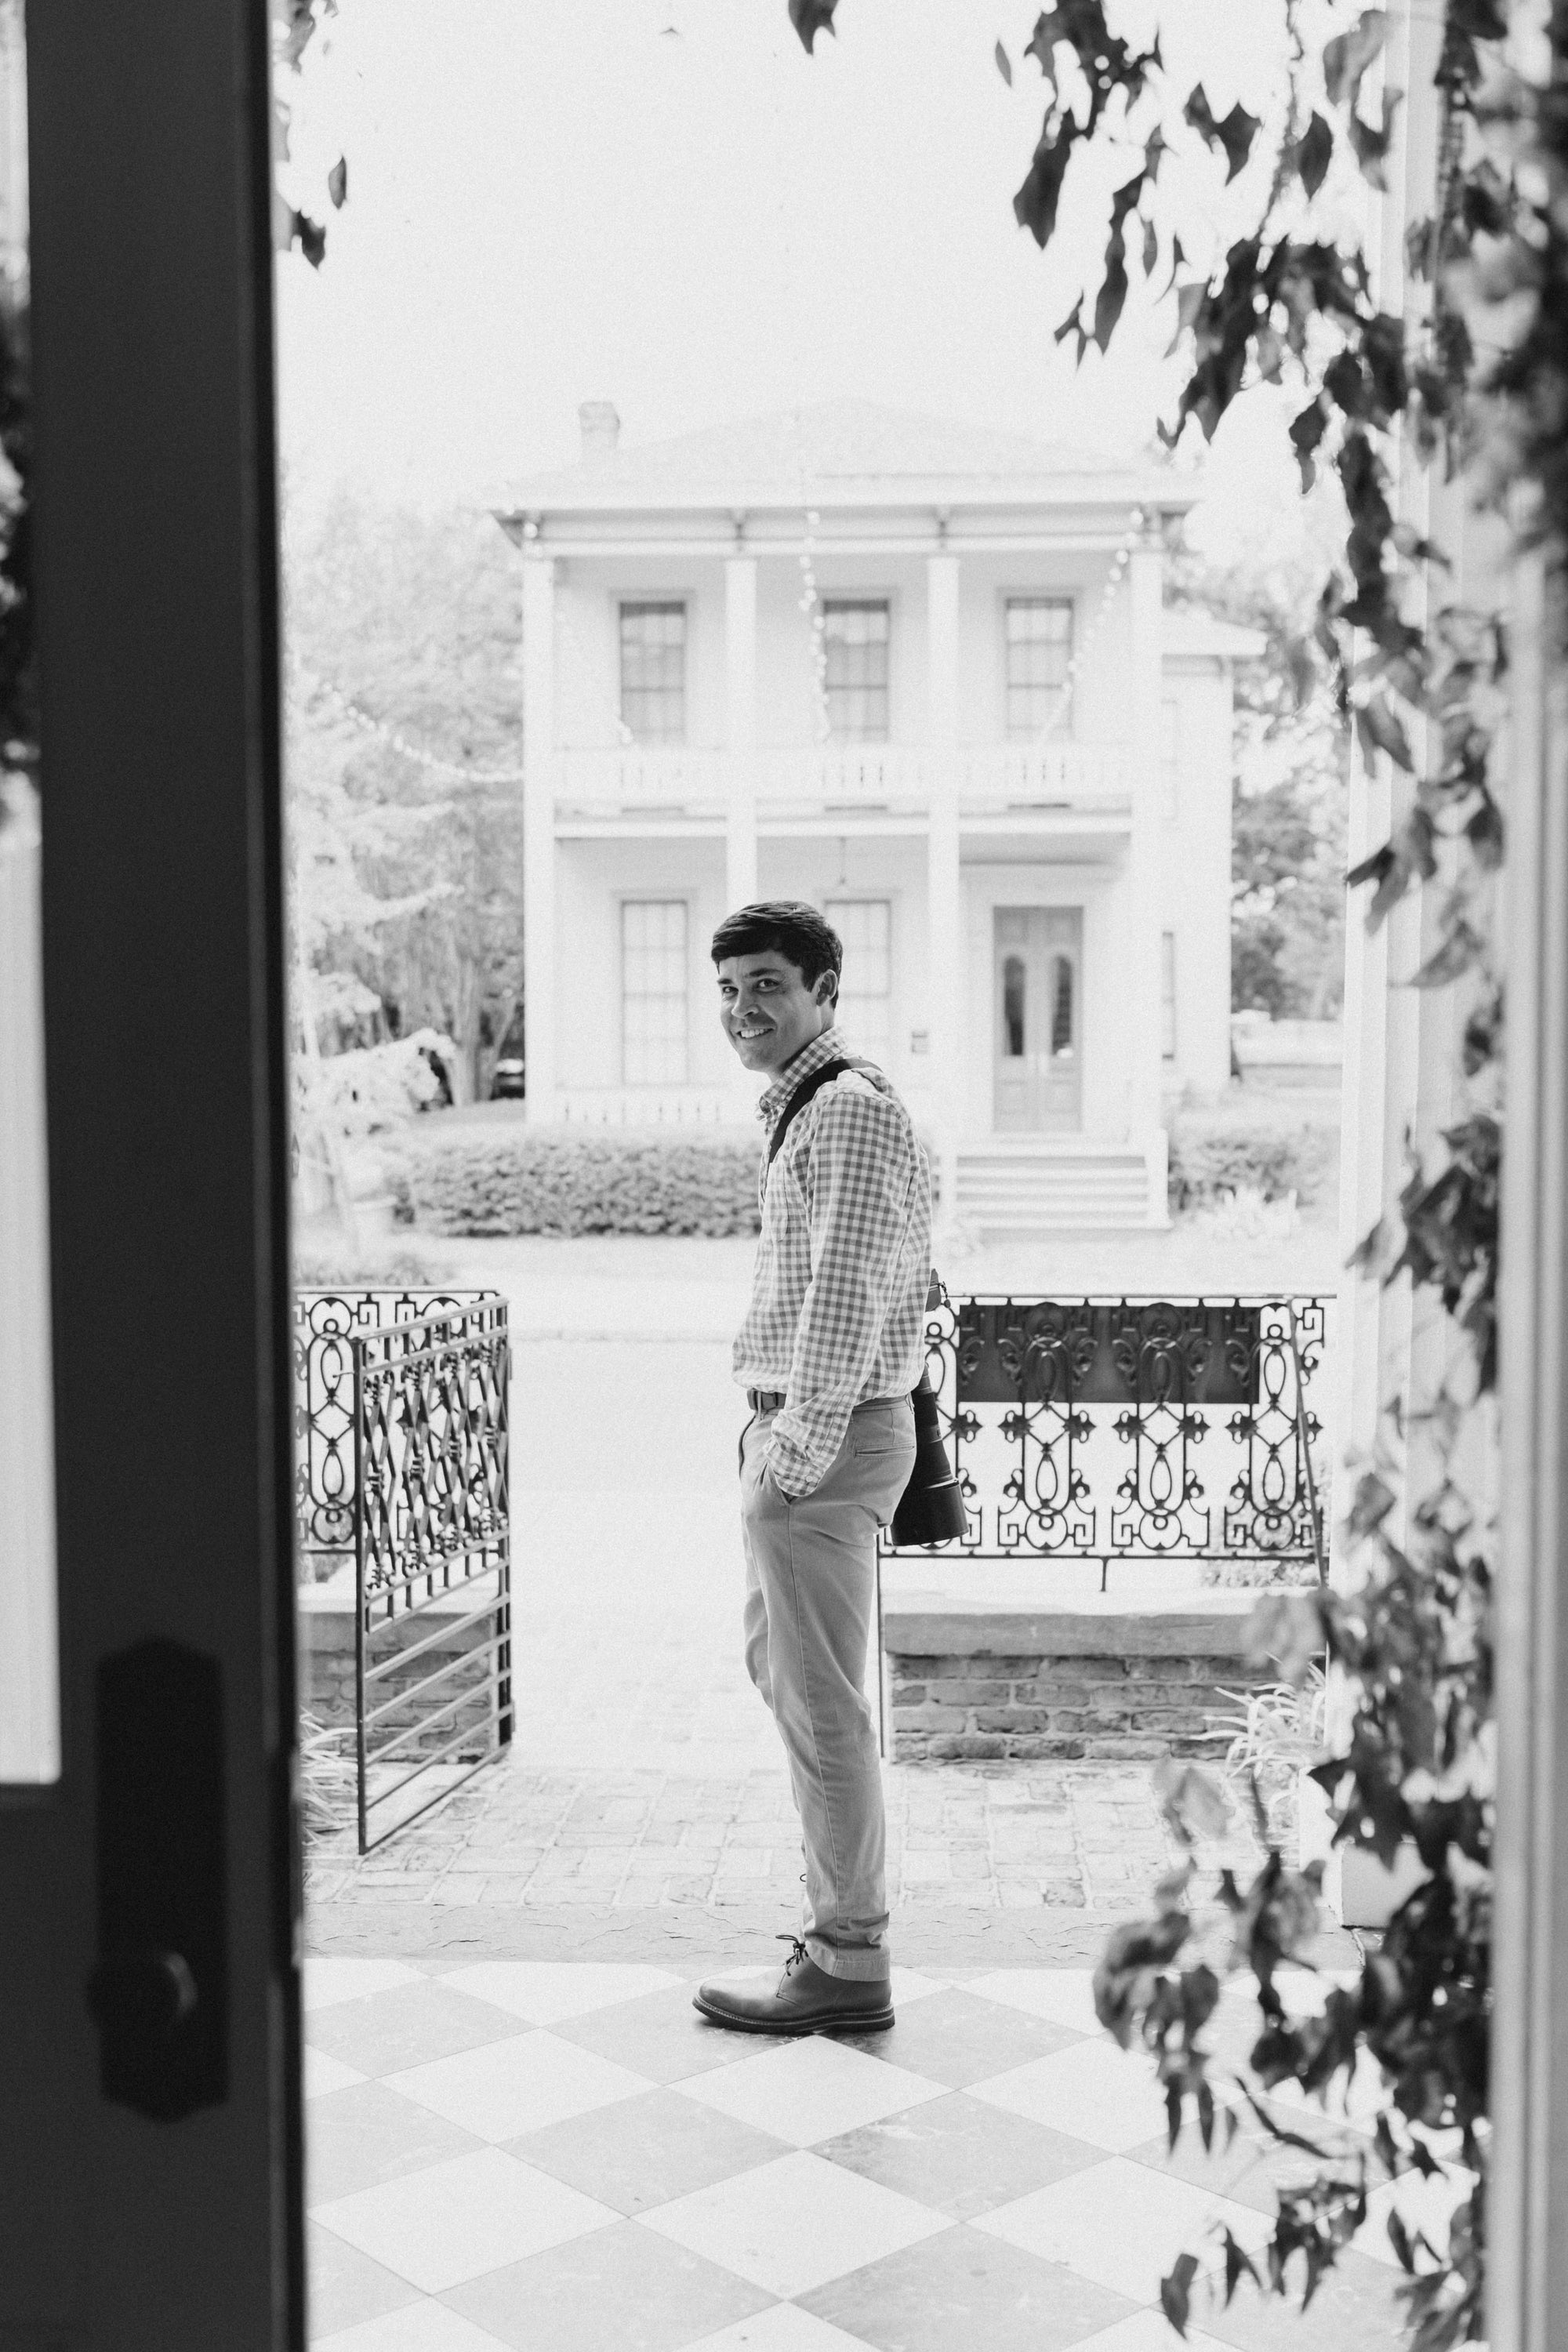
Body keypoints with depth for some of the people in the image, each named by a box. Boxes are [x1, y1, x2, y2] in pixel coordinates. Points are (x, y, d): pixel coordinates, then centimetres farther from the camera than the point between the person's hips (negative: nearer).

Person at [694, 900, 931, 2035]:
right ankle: (843, 1909, 32)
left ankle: (849, 1965, 6)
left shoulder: (851, 1109, -14)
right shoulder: (807, 1107, 18)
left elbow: (847, 1299, -20)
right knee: (777, 1659, 20)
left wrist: (798, 1451, -21)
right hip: (799, 1428, 11)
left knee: (821, 1698, -4)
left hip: (823, 1436, -11)